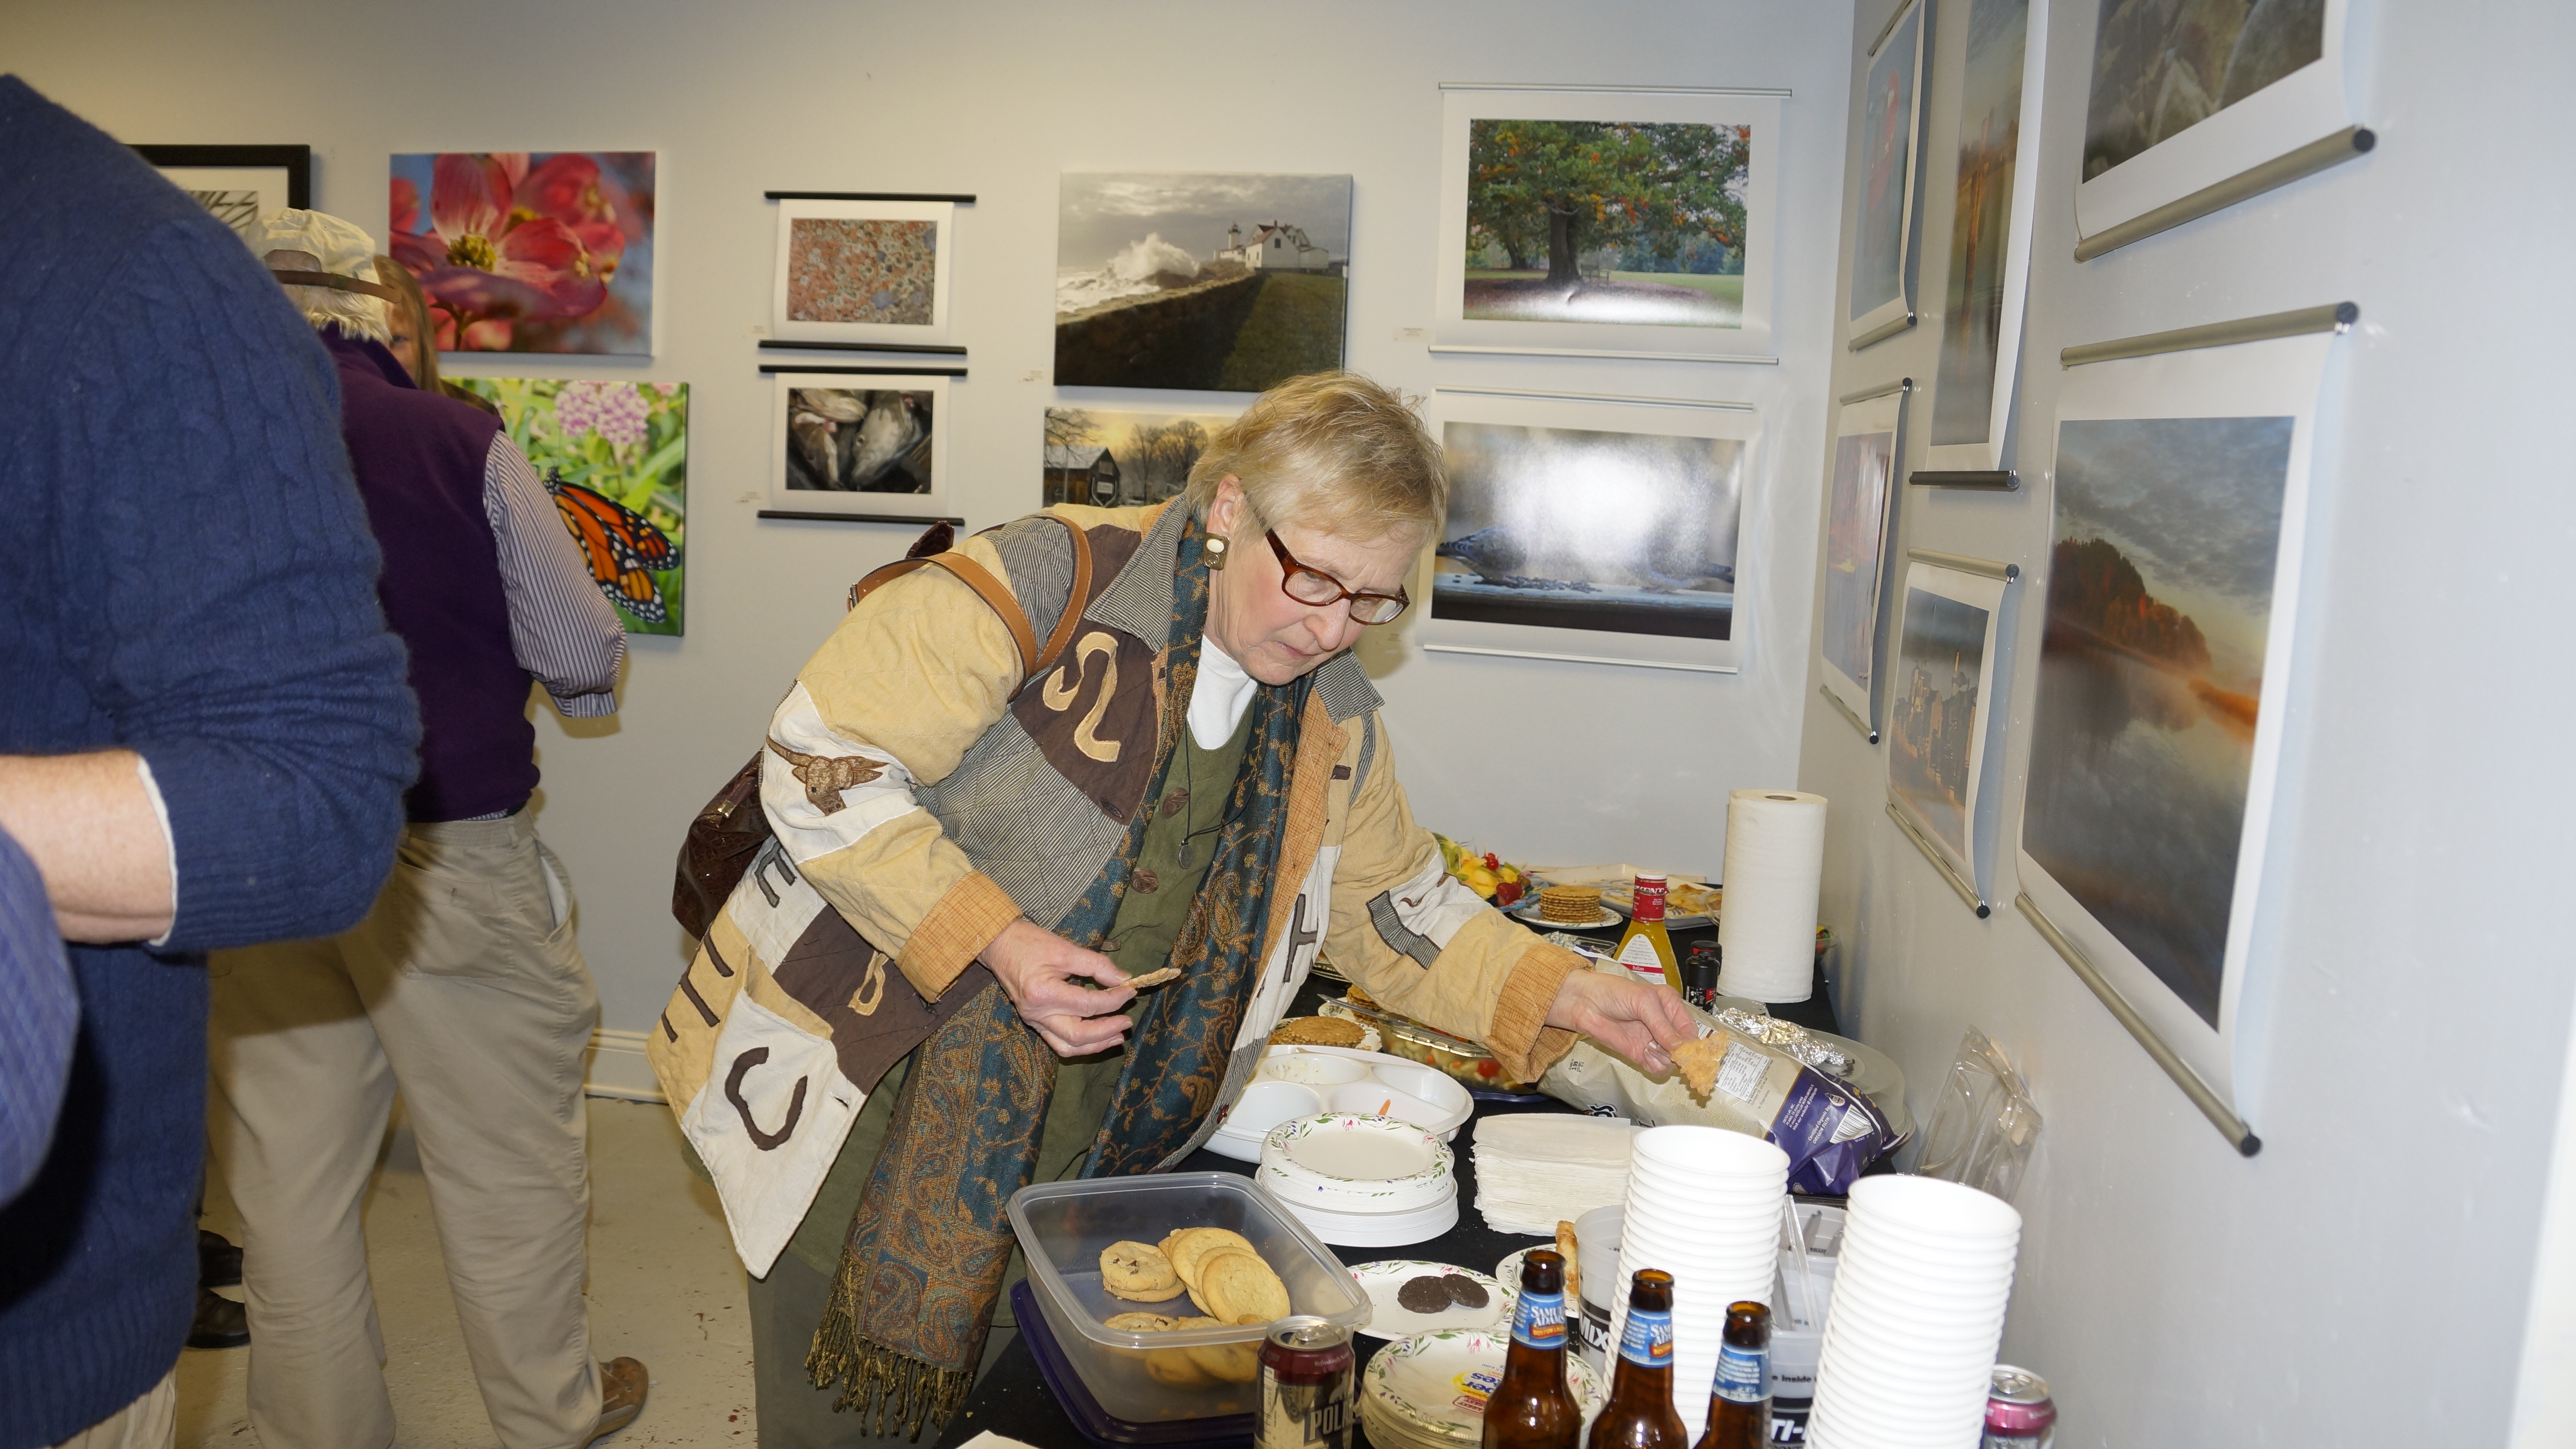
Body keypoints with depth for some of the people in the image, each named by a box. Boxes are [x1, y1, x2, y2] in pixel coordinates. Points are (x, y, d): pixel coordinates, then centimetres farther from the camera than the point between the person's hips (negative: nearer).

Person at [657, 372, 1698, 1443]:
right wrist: (994, 942, -25)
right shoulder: (1049, 583, -20)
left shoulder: (1335, 723, 1)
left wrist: (1568, 997, -3)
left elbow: (1392, 909, 11)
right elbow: (820, 762, -18)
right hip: (859, 1095, -4)